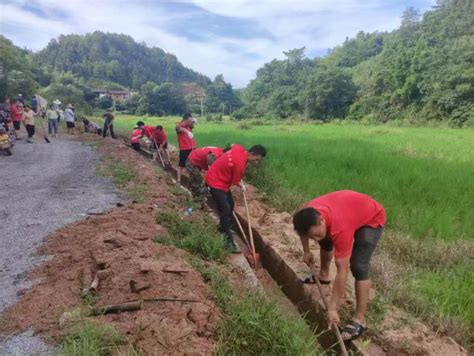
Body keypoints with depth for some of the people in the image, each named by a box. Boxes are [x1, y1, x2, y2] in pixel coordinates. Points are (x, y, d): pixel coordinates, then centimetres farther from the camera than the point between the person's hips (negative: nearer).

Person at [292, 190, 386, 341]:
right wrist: (306, 251, 2)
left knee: (358, 266, -19)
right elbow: (301, 227, 2)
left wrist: (333, 309, -32)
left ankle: (359, 319, -9)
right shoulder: (308, 213, -26)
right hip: (353, 209, 7)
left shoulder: (340, 228, -43)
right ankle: (324, 275, 46)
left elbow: (342, 271, -37)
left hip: (372, 218, -7)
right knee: (325, 240, 23)